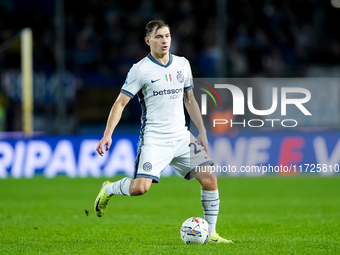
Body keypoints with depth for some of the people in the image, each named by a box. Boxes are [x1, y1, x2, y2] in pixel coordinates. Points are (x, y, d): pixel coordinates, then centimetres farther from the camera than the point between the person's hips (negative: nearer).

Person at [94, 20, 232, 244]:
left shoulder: (182, 64, 9)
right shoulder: (141, 70, -7)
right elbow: (121, 103, -6)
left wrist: (202, 131, 15)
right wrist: (108, 134, -16)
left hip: (181, 136, 5)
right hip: (154, 139, -5)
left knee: (209, 179, -7)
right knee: (140, 187, -20)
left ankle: (211, 233, 6)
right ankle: (108, 190, 12)